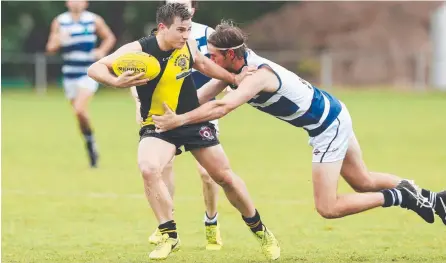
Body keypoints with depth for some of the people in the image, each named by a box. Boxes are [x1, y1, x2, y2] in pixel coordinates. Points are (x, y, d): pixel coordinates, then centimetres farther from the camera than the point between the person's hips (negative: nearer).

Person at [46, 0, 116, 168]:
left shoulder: (94, 20, 0)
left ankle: (91, 141, -3)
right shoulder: (59, 22, 3)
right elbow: (50, 48, 3)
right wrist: (58, 41, -19)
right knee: (79, 112, 7)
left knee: (79, 109, -23)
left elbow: (110, 38, 13)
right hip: (70, 75, 3)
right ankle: (91, 149, 23)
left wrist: (102, 51, -6)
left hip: (89, 73, -3)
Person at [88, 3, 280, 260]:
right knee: (149, 169, -30)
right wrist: (116, 82, -41)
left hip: (193, 121, 3)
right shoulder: (138, 50, -20)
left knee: (224, 176, 8)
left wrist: (234, 78, 14)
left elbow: (203, 64, 17)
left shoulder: (187, 46, -7)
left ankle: (259, 229, 30)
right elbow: (95, 68, -22)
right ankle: (170, 236, -15)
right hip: (157, 125, -3)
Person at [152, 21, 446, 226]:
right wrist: (174, 114, -20)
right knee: (365, 183, 22)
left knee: (328, 208, -8)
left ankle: (402, 197, -1)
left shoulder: (257, 76, -32)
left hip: (329, 127, -9)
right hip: (333, 116, 9)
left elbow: (222, 107, -47)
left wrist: (179, 120, -45)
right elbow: (205, 94, -6)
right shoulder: (237, 63, -5)